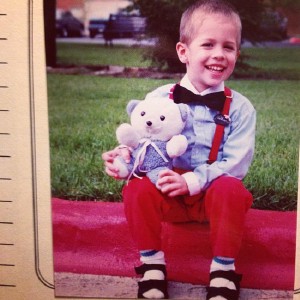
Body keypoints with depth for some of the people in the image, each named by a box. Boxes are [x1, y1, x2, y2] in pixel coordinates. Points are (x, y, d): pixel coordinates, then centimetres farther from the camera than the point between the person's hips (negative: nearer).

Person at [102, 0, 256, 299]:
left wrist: (192, 181, -26)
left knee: (232, 190, -32)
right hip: (168, 194, 1)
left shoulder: (240, 108, -6)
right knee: (136, 189, -26)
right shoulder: (158, 99, -3)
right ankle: (151, 263, -7)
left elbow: (235, 163, -12)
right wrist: (124, 155, -26)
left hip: (212, 193, -1)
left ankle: (223, 268, -12)